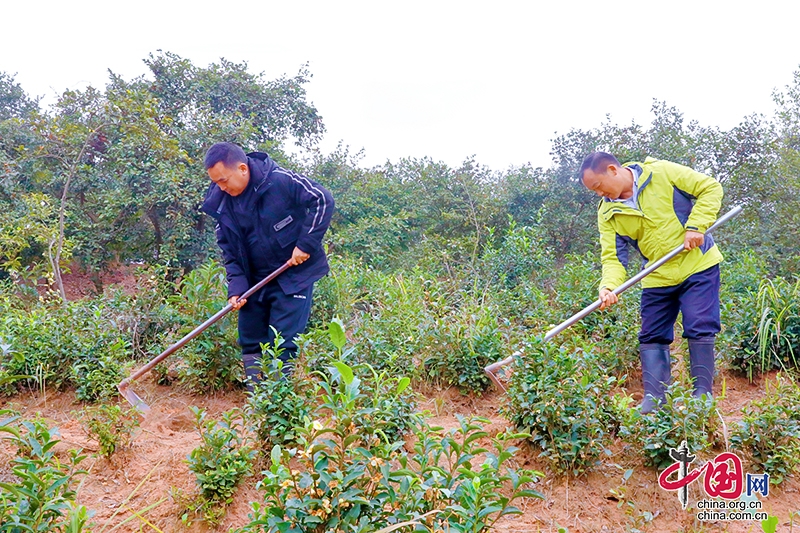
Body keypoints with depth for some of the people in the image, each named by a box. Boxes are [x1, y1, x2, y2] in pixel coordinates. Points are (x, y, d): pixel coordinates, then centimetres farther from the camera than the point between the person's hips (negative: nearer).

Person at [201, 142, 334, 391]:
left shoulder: (281, 180, -20)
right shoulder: (222, 202, -3)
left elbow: (323, 200, -16)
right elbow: (230, 251, 4)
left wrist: (306, 244, -20)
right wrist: (236, 288, -8)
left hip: (294, 275, -5)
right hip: (255, 280, 6)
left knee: (282, 343, -6)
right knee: (250, 342, 9)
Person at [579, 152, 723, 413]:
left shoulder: (663, 173, -12)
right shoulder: (608, 213, -2)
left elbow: (711, 188, -8)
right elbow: (613, 256, -7)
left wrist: (695, 226, -19)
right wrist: (609, 286, -26)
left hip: (698, 265, -4)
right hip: (657, 279, 4)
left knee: (700, 329, -5)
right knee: (652, 337, 3)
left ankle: (703, 394, 7)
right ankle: (654, 398, 11)